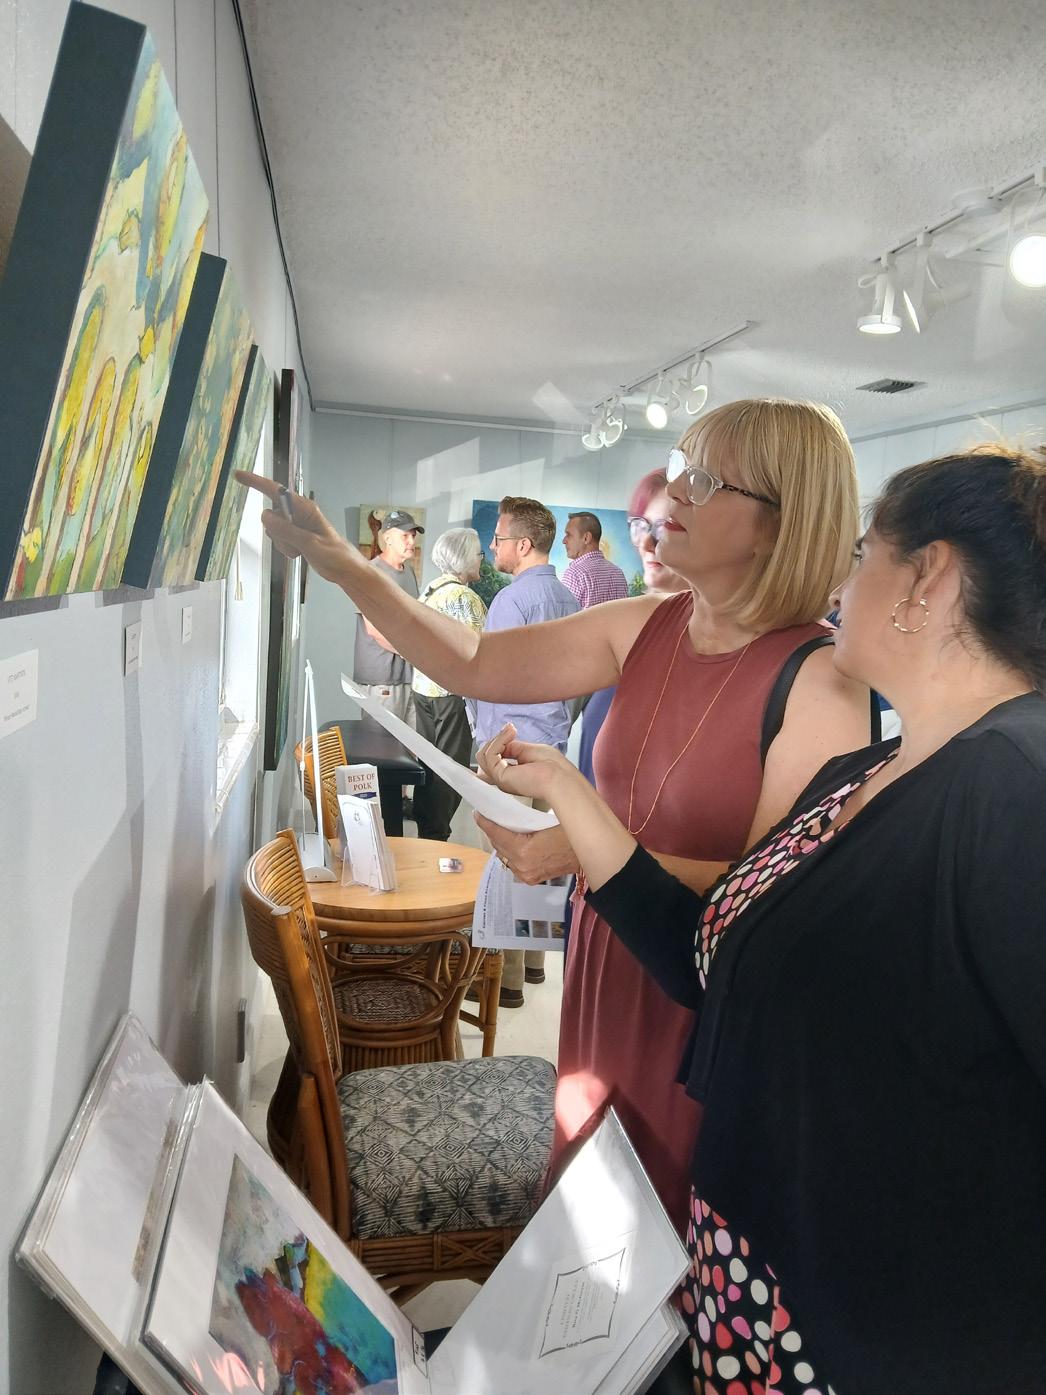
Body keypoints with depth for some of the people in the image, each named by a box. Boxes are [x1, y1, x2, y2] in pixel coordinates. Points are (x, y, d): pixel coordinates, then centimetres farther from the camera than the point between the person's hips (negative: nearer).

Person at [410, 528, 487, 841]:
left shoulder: (429, 590, 10)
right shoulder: (464, 597, -16)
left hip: (423, 686, 9)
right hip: (454, 691, -9)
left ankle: (424, 827, 26)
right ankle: (435, 837, 7)